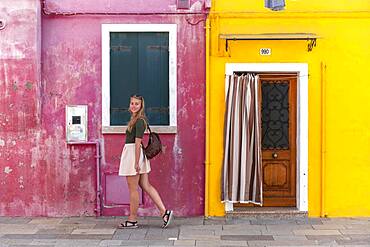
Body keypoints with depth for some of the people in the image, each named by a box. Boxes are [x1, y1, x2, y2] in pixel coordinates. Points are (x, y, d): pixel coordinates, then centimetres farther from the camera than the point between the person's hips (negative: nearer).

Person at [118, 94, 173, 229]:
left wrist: (136, 162, -21)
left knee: (133, 189, 0)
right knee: (146, 186, 9)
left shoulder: (139, 121, -14)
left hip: (133, 154, -10)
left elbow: (138, 142, -19)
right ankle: (164, 212, 8)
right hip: (131, 153, 10)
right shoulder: (135, 119, 15)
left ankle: (132, 220, 11)